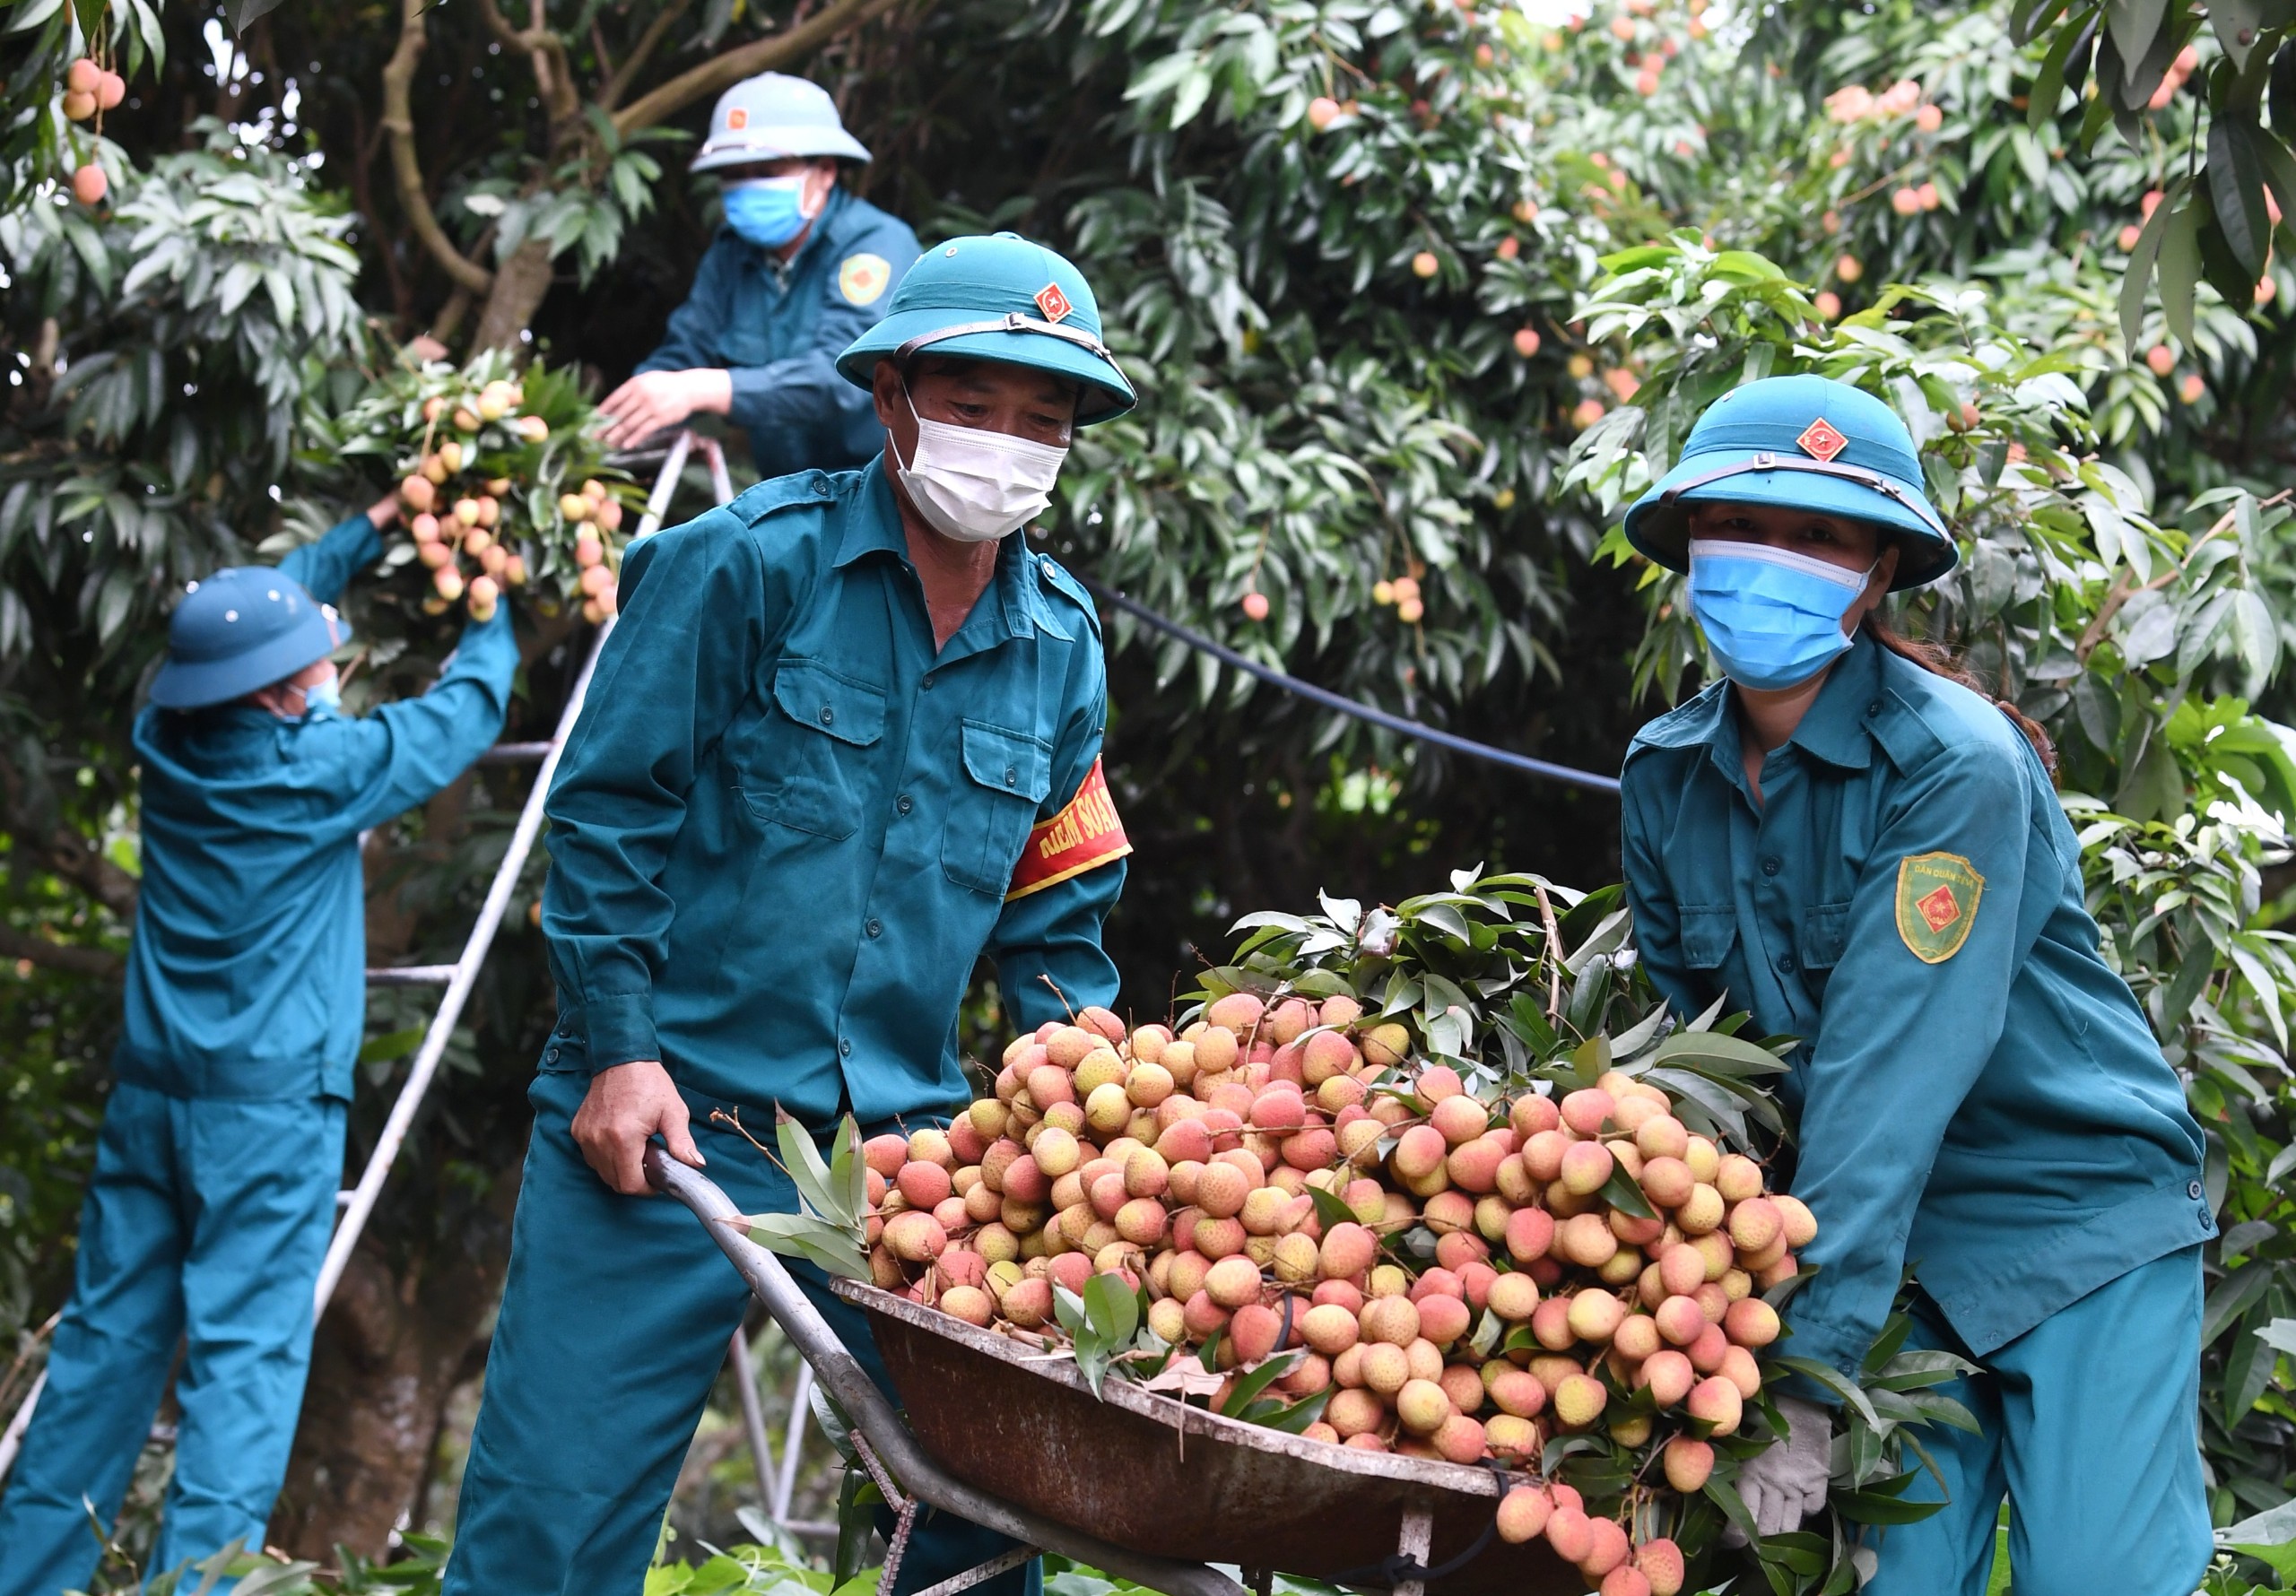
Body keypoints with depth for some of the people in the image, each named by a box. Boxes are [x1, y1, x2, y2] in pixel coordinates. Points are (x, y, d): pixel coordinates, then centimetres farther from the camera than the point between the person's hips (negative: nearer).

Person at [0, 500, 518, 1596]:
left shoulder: (168, 741, 4)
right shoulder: (324, 766, -11)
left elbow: (263, 613, 21)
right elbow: (468, 708, 4)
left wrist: (372, 532, 26)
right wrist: (494, 607, 21)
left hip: (150, 1092, 6)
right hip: (271, 1098, -6)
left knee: (108, 1338, 11)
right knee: (244, 1352, -7)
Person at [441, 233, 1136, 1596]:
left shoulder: (1061, 645, 10)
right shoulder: (749, 562, -5)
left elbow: (1056, 920, 16)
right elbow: (610, 808, -4)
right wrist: (620, 1046, -10)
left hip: (904, 1139, 4)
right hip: (673, 1113, -4)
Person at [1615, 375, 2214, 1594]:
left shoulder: (1957, 764, -20)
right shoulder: (1667, 776, -1)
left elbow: (1888, 1069, -27)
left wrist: (1805, 1364, -31)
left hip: (2081, 1222, -4)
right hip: (1887, 1238, 4)